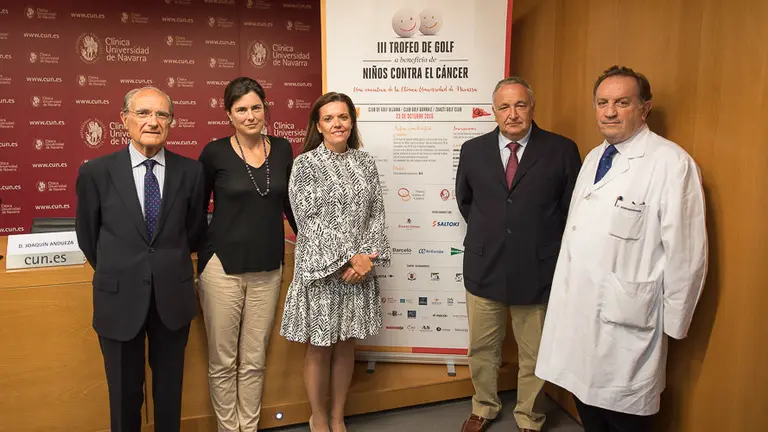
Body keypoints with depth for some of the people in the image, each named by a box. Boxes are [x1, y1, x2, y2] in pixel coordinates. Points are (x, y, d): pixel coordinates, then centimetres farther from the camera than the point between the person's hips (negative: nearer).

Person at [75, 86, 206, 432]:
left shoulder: (190, 171, -5)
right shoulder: (96, 172, -7)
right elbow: (87, 237, 6)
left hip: (172, 296, 1)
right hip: (119, 297, 0)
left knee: (170, 391, 17)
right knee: (124, 394, 16)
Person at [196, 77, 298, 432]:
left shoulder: (282, 149, 3)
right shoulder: (215, 152, -6)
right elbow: (197, 209, 4)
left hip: (268, 269, 3)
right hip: (222, 266, -2)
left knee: (254, 360, 12)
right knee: (223, 360, 9)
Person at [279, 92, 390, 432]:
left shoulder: (365, 162, 6)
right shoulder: (305, 164, -6)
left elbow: (376, 215, 4)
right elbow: (310, 220, -12)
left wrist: (366, 257, -10)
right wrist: (347, 259, -16)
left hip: (360, 270, 4)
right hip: (321, 269, -3)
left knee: (346, 346, 13)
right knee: (320, 349, 8)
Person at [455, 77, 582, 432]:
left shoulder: (562, 150, -5)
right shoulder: (473, 150, 2)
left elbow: (572, 208, 2)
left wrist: (543, 242, 2)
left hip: (537, 271, -2)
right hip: (483, 268, 2)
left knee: (534, 355, 13)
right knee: (482, 349, 17)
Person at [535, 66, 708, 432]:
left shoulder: (671, 162, -15)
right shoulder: (593, 157, 11)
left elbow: (685, 251, -14)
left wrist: (673, 322, -9)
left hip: (628, 319, -7)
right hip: (579, 311, 7)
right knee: (586, 401, 19)